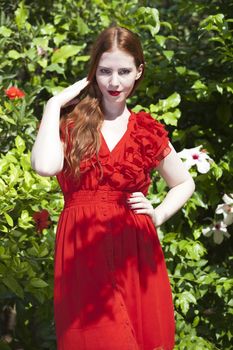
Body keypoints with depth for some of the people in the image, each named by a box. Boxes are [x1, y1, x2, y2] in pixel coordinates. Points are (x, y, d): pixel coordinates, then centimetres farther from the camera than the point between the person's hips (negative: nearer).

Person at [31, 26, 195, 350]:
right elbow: (45, 166, -17)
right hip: (82, 254, -2)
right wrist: (54, 104, -8)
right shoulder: (71, 122, 4)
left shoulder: (149, 132, 9)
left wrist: (159, 215, 6)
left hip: (135, 253, 2)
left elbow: (184, 184, 24)